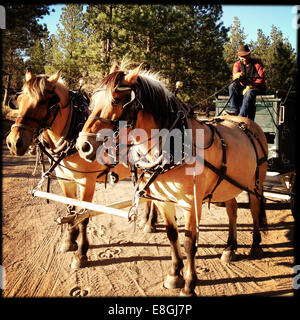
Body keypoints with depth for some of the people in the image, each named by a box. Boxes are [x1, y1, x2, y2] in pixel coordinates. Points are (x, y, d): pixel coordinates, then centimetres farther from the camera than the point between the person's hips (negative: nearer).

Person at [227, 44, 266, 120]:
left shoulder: (257, 63, -3)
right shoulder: (237, 65, 7)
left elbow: (262, 78, -12)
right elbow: (234, 76, -8)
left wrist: (251, 86, -25)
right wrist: (237, 76, -35)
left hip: (257, 88, -4)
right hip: (243, 87, 4)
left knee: (249, 93, -37)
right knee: (232, 86, -24)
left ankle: (242, 116, -48)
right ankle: (234, 110, -37)